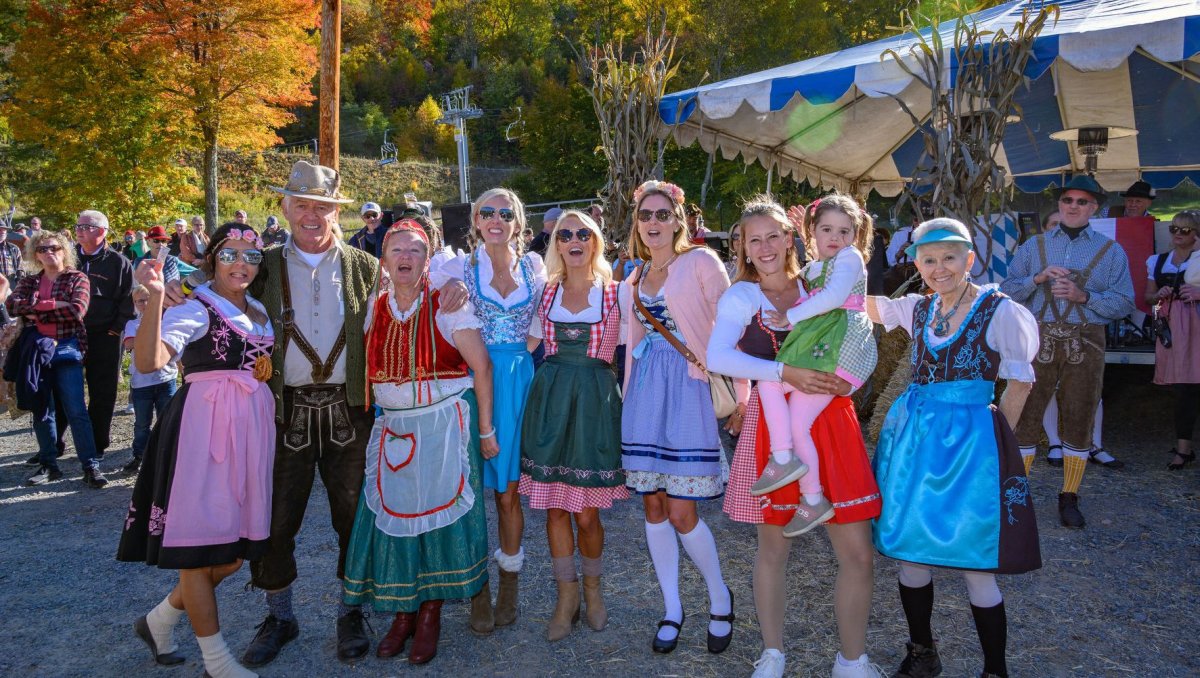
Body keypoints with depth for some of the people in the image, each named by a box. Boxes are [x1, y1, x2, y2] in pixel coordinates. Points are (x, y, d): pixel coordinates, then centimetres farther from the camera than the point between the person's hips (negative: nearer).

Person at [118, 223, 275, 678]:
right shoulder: (195, 310, -7)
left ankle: (160, 620, 32)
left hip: (253, 429, 8)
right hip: (206, 427, -7)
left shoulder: (260, 313, 16)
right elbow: (148, 361, -24)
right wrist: (155, 297, -32)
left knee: (237, 548, 10)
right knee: (199, 541, 0)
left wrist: (267, 366, 11)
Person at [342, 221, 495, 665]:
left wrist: (485, 429, -9)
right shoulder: (375, 309, 5)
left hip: (445, 424, -4)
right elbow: (367, 369, 15)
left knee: (437, 511, -1)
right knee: (392, 513, 3)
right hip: (393, 426, 4)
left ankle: (430, 614, 16)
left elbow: (481, 365, -8)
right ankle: (402, 612, 20)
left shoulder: (446, 304, -7)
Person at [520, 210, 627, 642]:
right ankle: (566, 596, 23)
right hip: (550, 399, 2)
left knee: (586, 512, 0)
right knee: (554, 505, 6)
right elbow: (526, 343, 11)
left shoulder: (615, 292, 3)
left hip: (595, 399, -2)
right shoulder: (546, 291, 10)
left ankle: (591, 587, 27)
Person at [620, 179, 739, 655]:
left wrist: (741, 391, -13)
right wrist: (630, 395, 13)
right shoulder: (634, 280, 14)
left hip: (686, 389, -6)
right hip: (644, 392, 6)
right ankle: (671, 609, 23)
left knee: (681, 511, -6)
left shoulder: (700, 261, -4)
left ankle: (719, 597, 19)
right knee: (653, 504, 8)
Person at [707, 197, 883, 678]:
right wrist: (786, 373, -27)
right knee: (773, 548, 12)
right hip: (774, 425, -2)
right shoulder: (741, 295, -3)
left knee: (859, 554, 1)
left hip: (831, 422, 3)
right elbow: (717, 356, -20)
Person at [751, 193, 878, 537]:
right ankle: (813, 500, 5)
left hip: (839, 342, -8)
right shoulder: (810, 269, 25)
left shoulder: (850, 257, 1)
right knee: (797, 425, 0)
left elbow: (834, 296, -14)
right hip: (820, 345, 8)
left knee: (768, 382, -16)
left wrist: (791, 317, -9)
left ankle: (782, 458, -14)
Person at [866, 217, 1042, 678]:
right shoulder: (917, 310, 9)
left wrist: (995, 437, -2)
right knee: (909, 556, 11)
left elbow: (1020, 381, 0)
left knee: (976, 570, -1)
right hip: (913, 439, 5)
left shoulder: (999, 311, -5)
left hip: (969, 442, -5)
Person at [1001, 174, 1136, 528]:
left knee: (1079, 419, 4)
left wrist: (1083, 295, -14)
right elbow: (1007, 290, 4)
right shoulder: (1033, 246, 12)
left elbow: (1125, 303, 0)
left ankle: (1069, 498, 15)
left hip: (1085, 344, 0)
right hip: (1039, 340, 0)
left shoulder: (1111, 251, 8)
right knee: (1026, 416, -1)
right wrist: (1038, 278, -12)